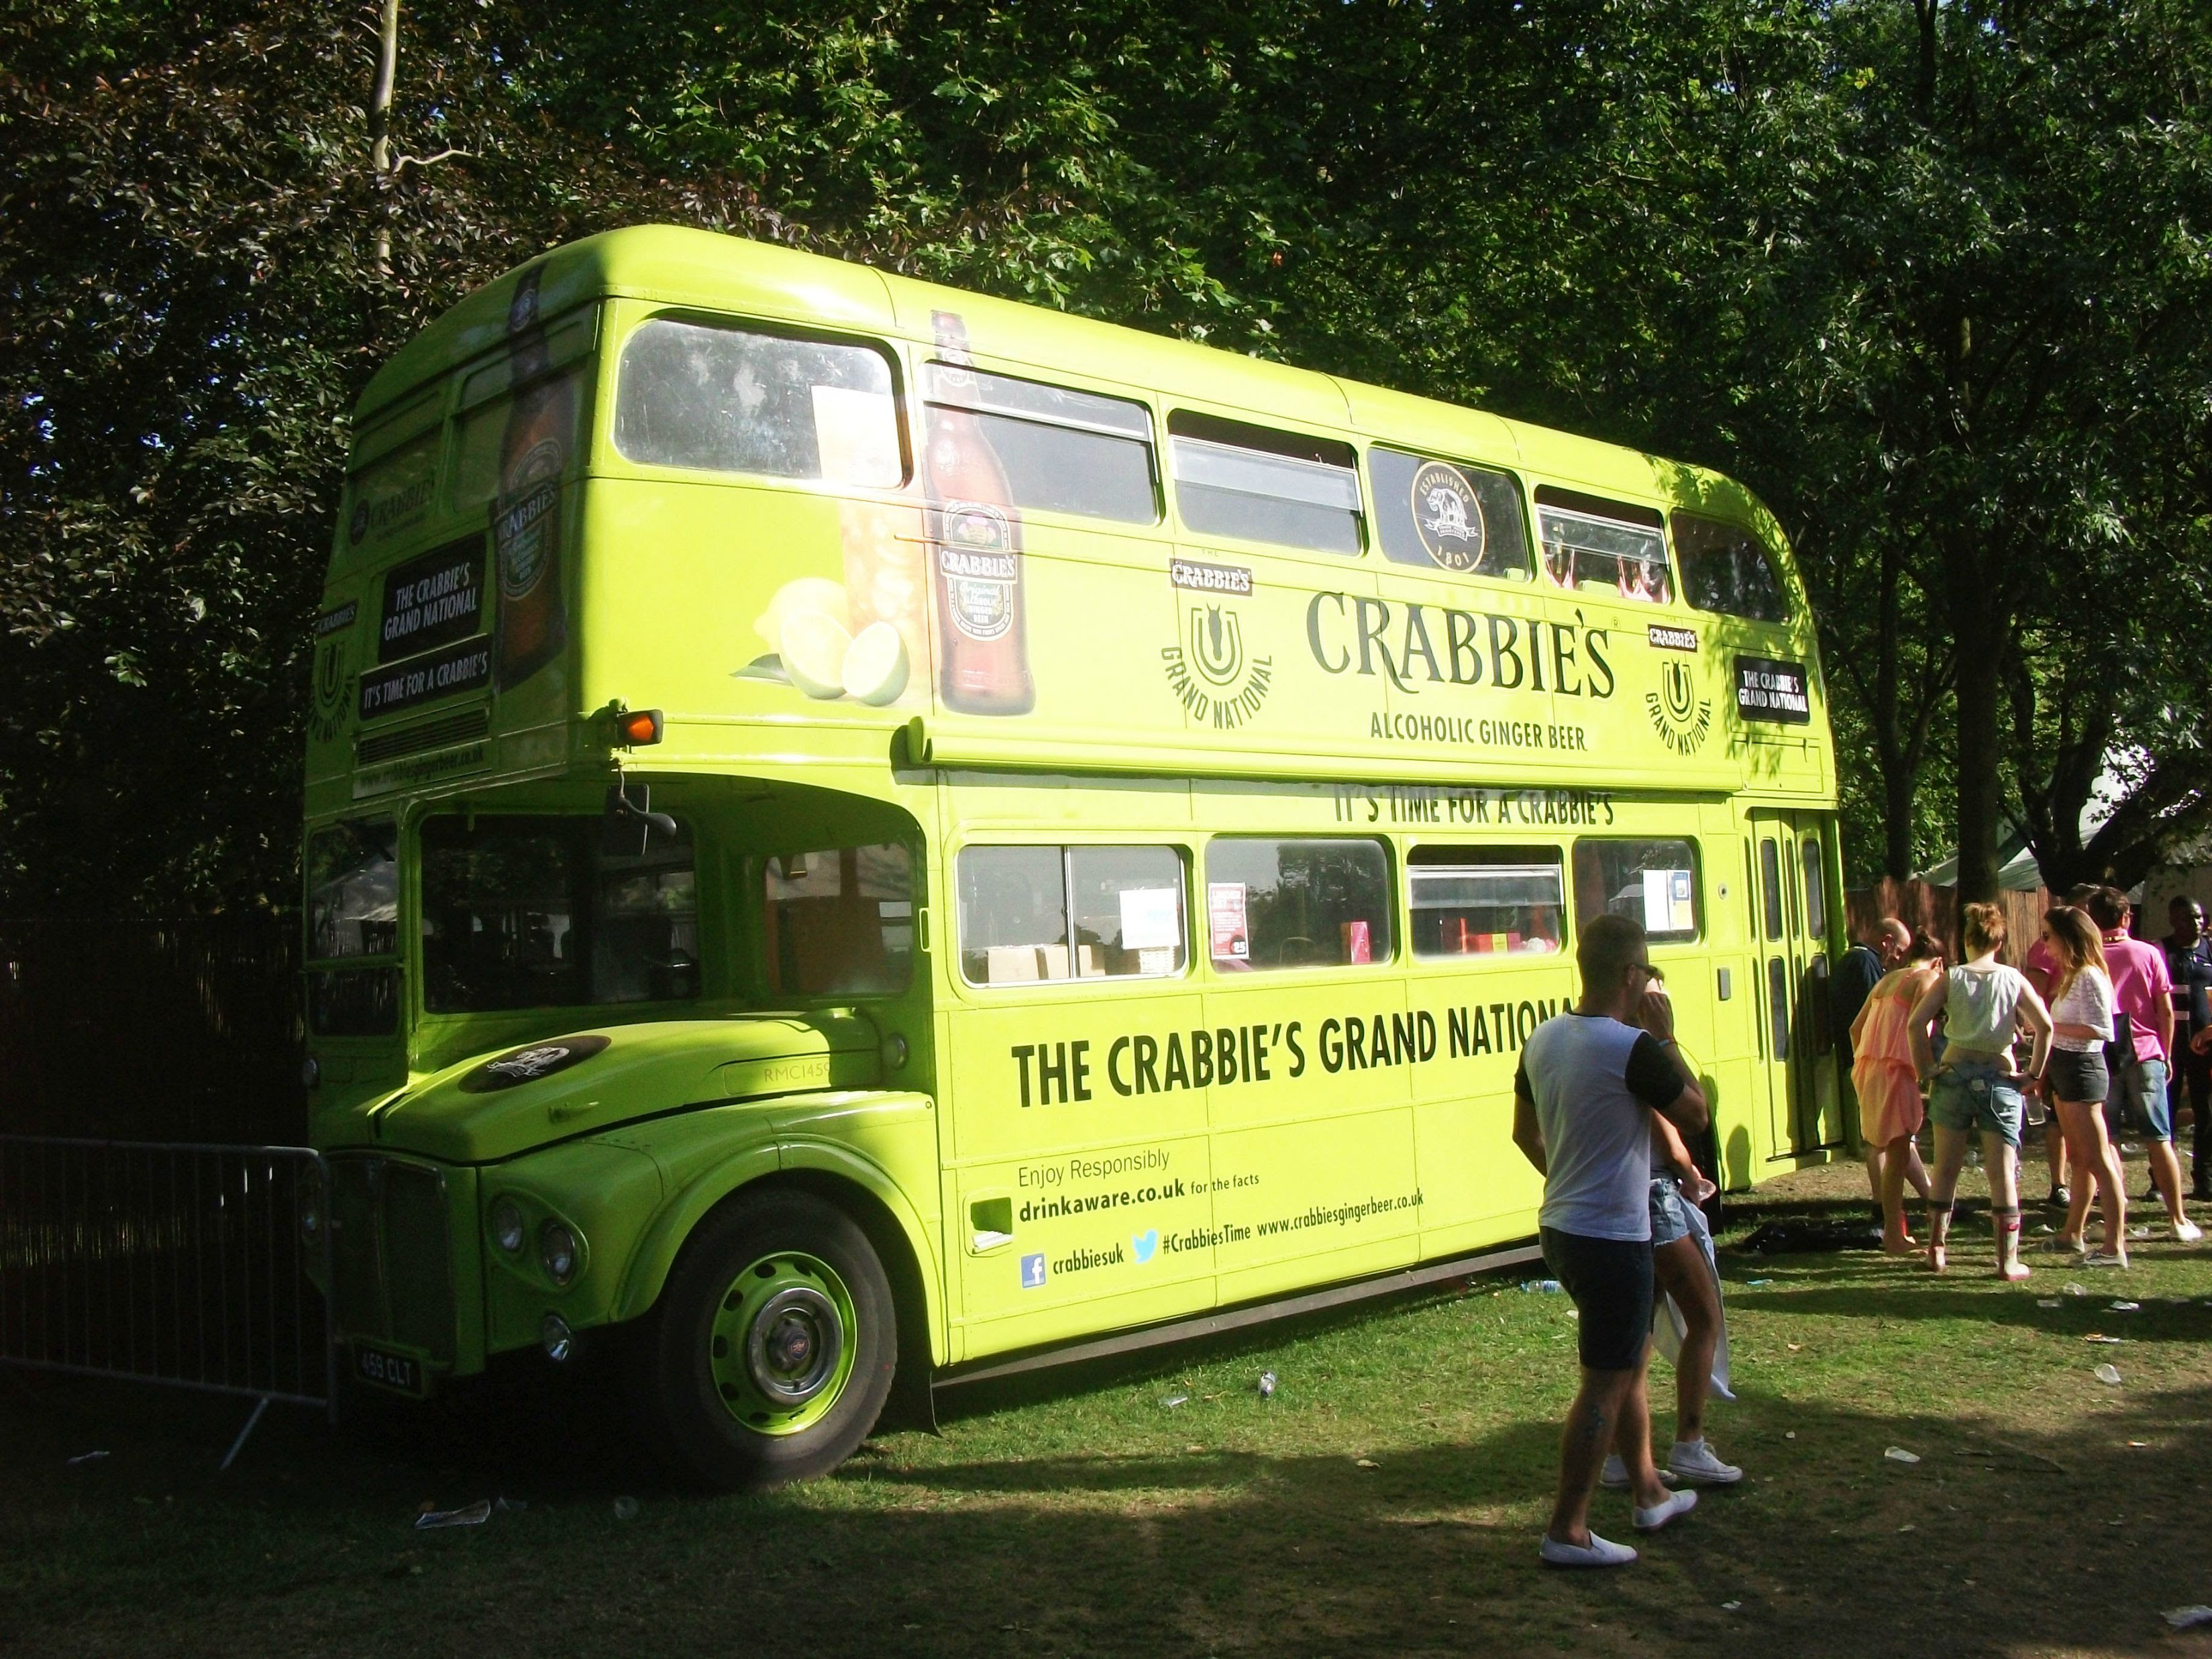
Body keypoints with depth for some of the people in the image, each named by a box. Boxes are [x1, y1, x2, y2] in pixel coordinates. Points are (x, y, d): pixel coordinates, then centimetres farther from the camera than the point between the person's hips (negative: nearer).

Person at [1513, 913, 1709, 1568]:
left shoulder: (1544, 1038, 4)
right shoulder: (1632, 1048, -21)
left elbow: (1525, 1132, 14)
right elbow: (1695, 1115, -9)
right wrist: (1666, 1038, -4)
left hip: (1560, 1226, 9)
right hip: (1613, 1237, -9)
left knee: (1633, 1357, 23)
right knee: (1604, 1385, 1)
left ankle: (1649, 1493, 36)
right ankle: (1567, 1532, 6)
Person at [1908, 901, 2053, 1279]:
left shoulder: (1951, 978, 0)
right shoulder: (2013, 979, 0)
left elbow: (1916, 1023, -11)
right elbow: (2045, 1026, -10)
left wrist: (1925, 1070, -3)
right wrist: (2034, 1073, -1)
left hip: (1954, 1074, 1)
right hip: (2000, 1077, -1)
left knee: (1945, 1170, 11)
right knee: (2003, 1174, 3)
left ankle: (1937, 1251, 16)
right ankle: (2008, 1260, 5)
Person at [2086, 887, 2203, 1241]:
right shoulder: (2149, 954, -1)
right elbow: (2166, 1012, 1)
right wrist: (2166, 1054, 11)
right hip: (2145, 1054, 0)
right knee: (2159, 1140, 6)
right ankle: (2178, 1220, 9)